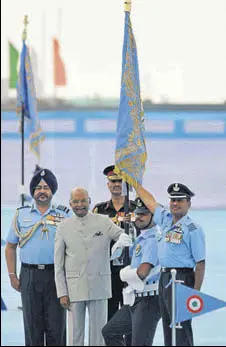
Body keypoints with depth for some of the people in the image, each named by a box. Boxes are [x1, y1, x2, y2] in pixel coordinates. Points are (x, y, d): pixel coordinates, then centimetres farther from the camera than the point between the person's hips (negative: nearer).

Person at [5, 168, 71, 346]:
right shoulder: (21, 214, 9)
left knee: (56, 325, -1)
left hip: (56, 275, -1)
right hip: (29, 276, 1)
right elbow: (10, 247, 12)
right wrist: (12, 275, 4)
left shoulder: (64, 214, 6)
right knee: (32, 325, 4)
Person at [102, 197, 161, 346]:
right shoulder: (142, 238, 16)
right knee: (110, 331, 19)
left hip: (149, 300, -11)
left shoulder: (153, 239, -18)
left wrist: (124, 273, -6)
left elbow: (142, 272, -25)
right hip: (136, 300, 11)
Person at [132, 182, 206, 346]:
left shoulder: (193, 228, -9)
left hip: (181, 278, -8)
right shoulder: (166, 219, 12)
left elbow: (200, 263, -12)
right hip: (164, 277, 8)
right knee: (168, 326, 10)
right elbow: (150, 202, 28)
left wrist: (196, 293, -16)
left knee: (181, 326, -10)